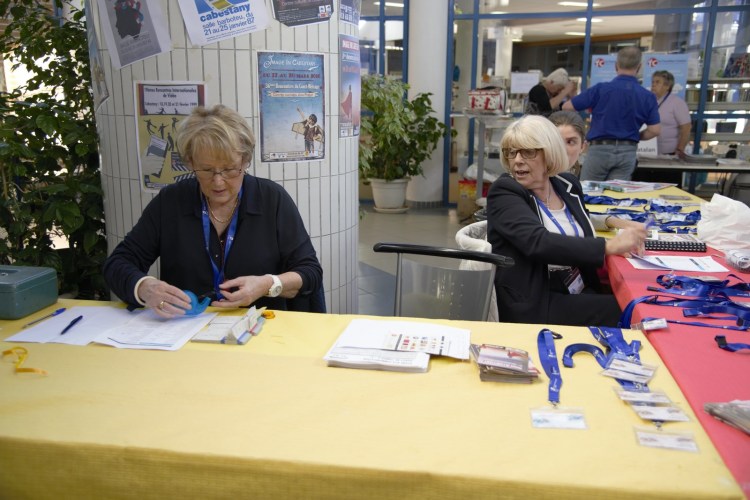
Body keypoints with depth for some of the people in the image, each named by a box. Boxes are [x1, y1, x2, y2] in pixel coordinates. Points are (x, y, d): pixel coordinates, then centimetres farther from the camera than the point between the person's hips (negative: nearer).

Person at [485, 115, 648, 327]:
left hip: (581, 293, 6)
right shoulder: (503, 193, -11)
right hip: (532, 304, -6)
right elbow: (538, 242, -27)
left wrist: (614, 222, 8)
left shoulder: (567, 184, 7)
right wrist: (609, 245, -30)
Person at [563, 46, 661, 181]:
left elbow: (567, 107, -2)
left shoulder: (601, 89, -7)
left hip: (600, 149, -2)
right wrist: (634, 136, 17)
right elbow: (655, 130, -2)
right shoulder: (648, 97, 0)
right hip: (627, 152, 3)